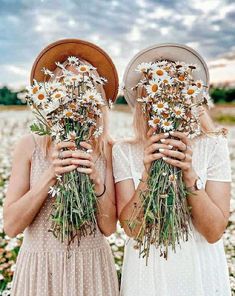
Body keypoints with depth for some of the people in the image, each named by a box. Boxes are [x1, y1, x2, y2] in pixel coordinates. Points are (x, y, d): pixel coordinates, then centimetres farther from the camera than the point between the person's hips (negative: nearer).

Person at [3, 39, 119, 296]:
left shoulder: (106, 149, -7)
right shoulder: (30, 145, -9)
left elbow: (108, 226, -5)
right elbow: (10, 225, -11)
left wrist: (96, 182, -21)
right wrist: (50, 176, -22)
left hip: (91, 266, 1)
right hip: (39, 265, 0)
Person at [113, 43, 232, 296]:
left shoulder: (212, 145, -10)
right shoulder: (124, 151, -9)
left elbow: (214, 231, -13)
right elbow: (131, 228, -13)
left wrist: (189, 175, -26)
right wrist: (147, 174, -27)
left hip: (201, 272, 1)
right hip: (146, 272, 0)